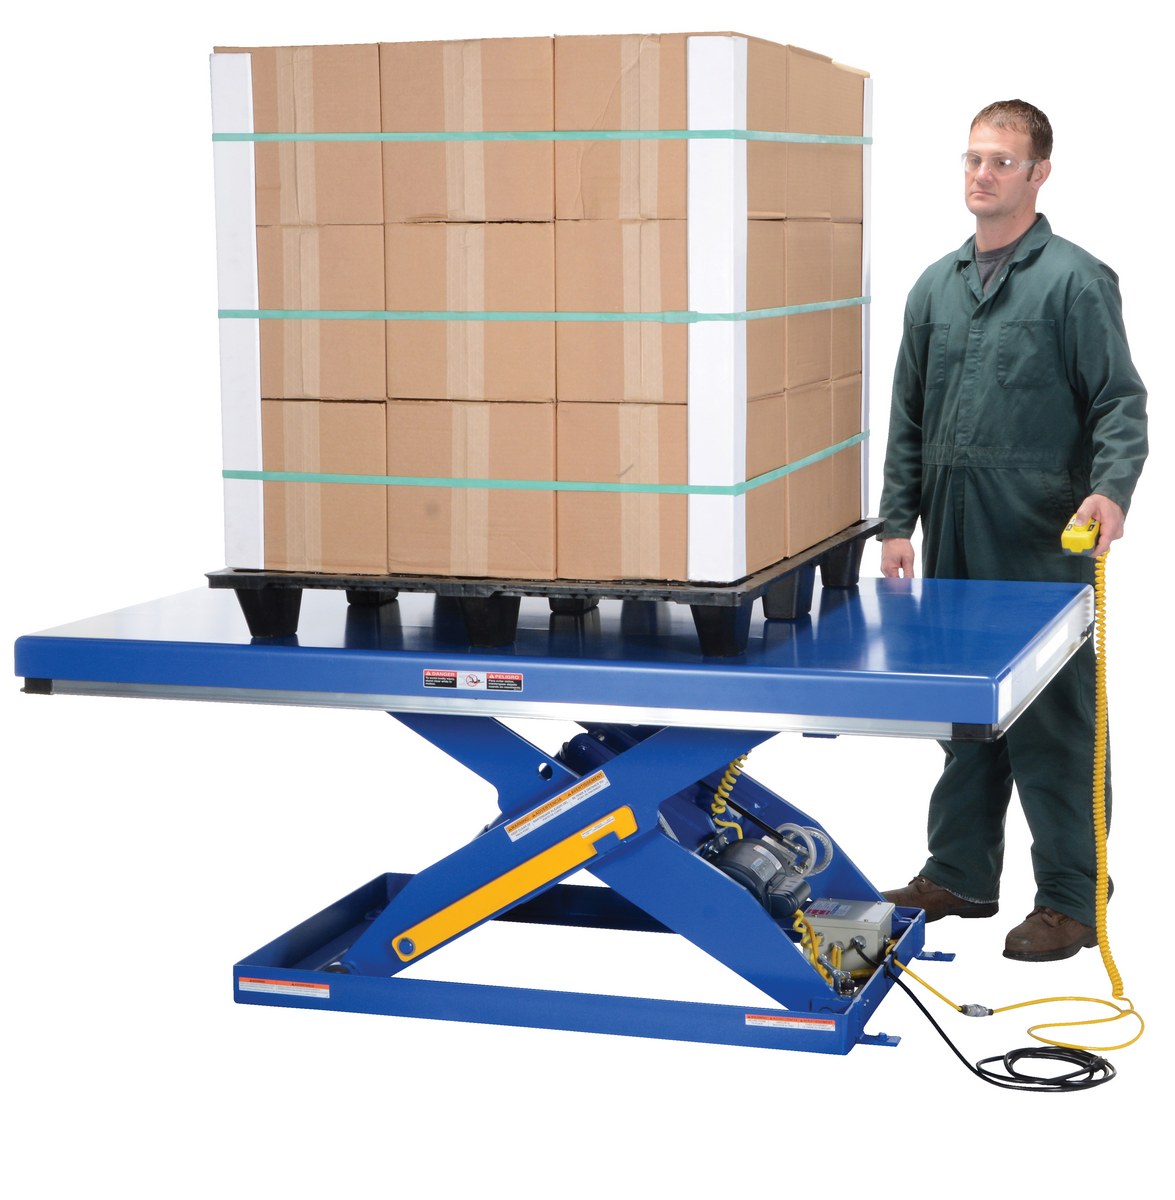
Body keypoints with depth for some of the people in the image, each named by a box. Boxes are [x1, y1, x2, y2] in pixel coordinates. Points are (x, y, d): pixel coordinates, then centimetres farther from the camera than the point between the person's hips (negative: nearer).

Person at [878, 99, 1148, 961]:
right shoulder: (937, 288, 13)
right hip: (952, 546, 6)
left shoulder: (1075, 280, -5)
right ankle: (960, 874, 26)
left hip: (1041, 543, -6)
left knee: (1052, 722, -1)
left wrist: (1111, 489, -26)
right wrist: (898, 521, 11)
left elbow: (1120, 402, -9)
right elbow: (909, 418, 16)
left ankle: (1071, 901, 9)